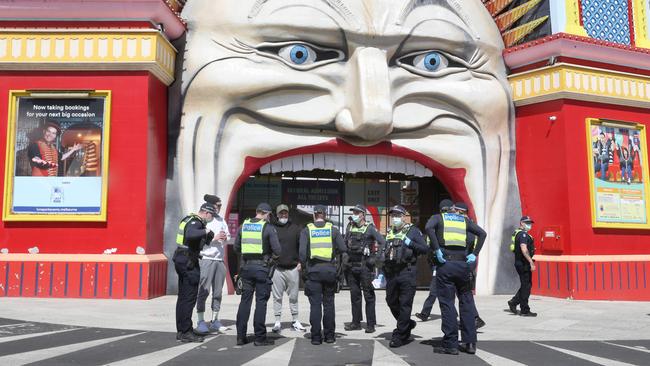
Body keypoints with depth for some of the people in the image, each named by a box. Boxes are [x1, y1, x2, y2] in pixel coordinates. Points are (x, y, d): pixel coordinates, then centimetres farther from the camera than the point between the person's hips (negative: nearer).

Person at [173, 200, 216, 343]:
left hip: (181, 260, 11)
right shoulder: (195, 222, -15)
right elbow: (190, 234, -37)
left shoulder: (188, 219, 16)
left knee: (182, 297, 14)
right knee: (189, 298, -5)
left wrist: (210, 235, 22)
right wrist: (205, 231, -25)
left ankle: (181, 330, 22)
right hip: (189, 262, -11)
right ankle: (186, 332, -1)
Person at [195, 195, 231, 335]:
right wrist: (214, 238, -16)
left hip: (220, 259, 6)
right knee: (203, 291, -5)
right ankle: (201, 322, 1)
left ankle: (215, 321, 18)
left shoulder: (221, 220, 15)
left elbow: (228, 235, 21)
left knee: (218, 292, 9)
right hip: (206, 259, -6)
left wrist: (225, 237, -1)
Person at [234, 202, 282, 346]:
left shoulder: (244, 225, 8)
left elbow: (236, 248, 12)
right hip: (262, 267, -4)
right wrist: (273, 254, 11)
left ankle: (241, 336, 13)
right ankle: (260, 337, 6)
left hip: (246, 266, 4)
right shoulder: (268, 228, -6)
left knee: (245, 300, 10)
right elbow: (277, 250, -10)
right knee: (261, 302, 2)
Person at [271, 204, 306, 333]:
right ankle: (277, 322, 11)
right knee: (277, 297, 3)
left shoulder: (296, 229, 9)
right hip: (277, 268, -1)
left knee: (293, 297, 8)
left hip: (293, 268, 1)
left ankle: (295, 321, 18)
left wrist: (301, 262, 0)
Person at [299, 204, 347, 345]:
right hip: (329, 269, 1)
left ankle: (316, 336, 5)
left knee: (315, 304, 3)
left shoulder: (306, 230, 3)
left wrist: (303, 266, 7)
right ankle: (329, 335, 14)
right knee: (329, 303, 10)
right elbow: (343, 250, 2)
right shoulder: (333, 229, 6)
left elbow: (302, 252, -5)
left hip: (313, 270, -1)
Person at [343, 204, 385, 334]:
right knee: (354, 295, 11)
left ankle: (370, 324, 5)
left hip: (365, 266, -5)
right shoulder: (349, 227, 11)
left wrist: (376, 257, -11)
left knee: (368, 295, -1)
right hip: (351, 265, 5)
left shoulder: (370, 228, -4)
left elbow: (382, 242, -5)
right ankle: (356, 322, 20)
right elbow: (345, 244, 17)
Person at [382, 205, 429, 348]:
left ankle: (400, 335, 5)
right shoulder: (389, 233, 17)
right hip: (391, 273, 6)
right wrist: (382, 273, 16)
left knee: (405, 304, -3)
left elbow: (425, 248, -4)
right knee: (391, 302, 12)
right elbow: (383, 254, 21)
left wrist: (410, 243, -15)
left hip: (406, 272, -6)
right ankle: (408, 324, 34)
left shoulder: (412, 230, 1)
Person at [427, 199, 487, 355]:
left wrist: (437, 250, -10)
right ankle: (470, 342, 13)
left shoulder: (438, 217, 10)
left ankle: (450, 344, 1)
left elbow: (428, 227, -12)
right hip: (463, 263, 3)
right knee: (466, 302, 11)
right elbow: (482, 233, 11)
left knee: (447, 304, 0)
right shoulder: (464, 220, 20)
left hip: (446, 263, -3)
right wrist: (474, 254, 8)